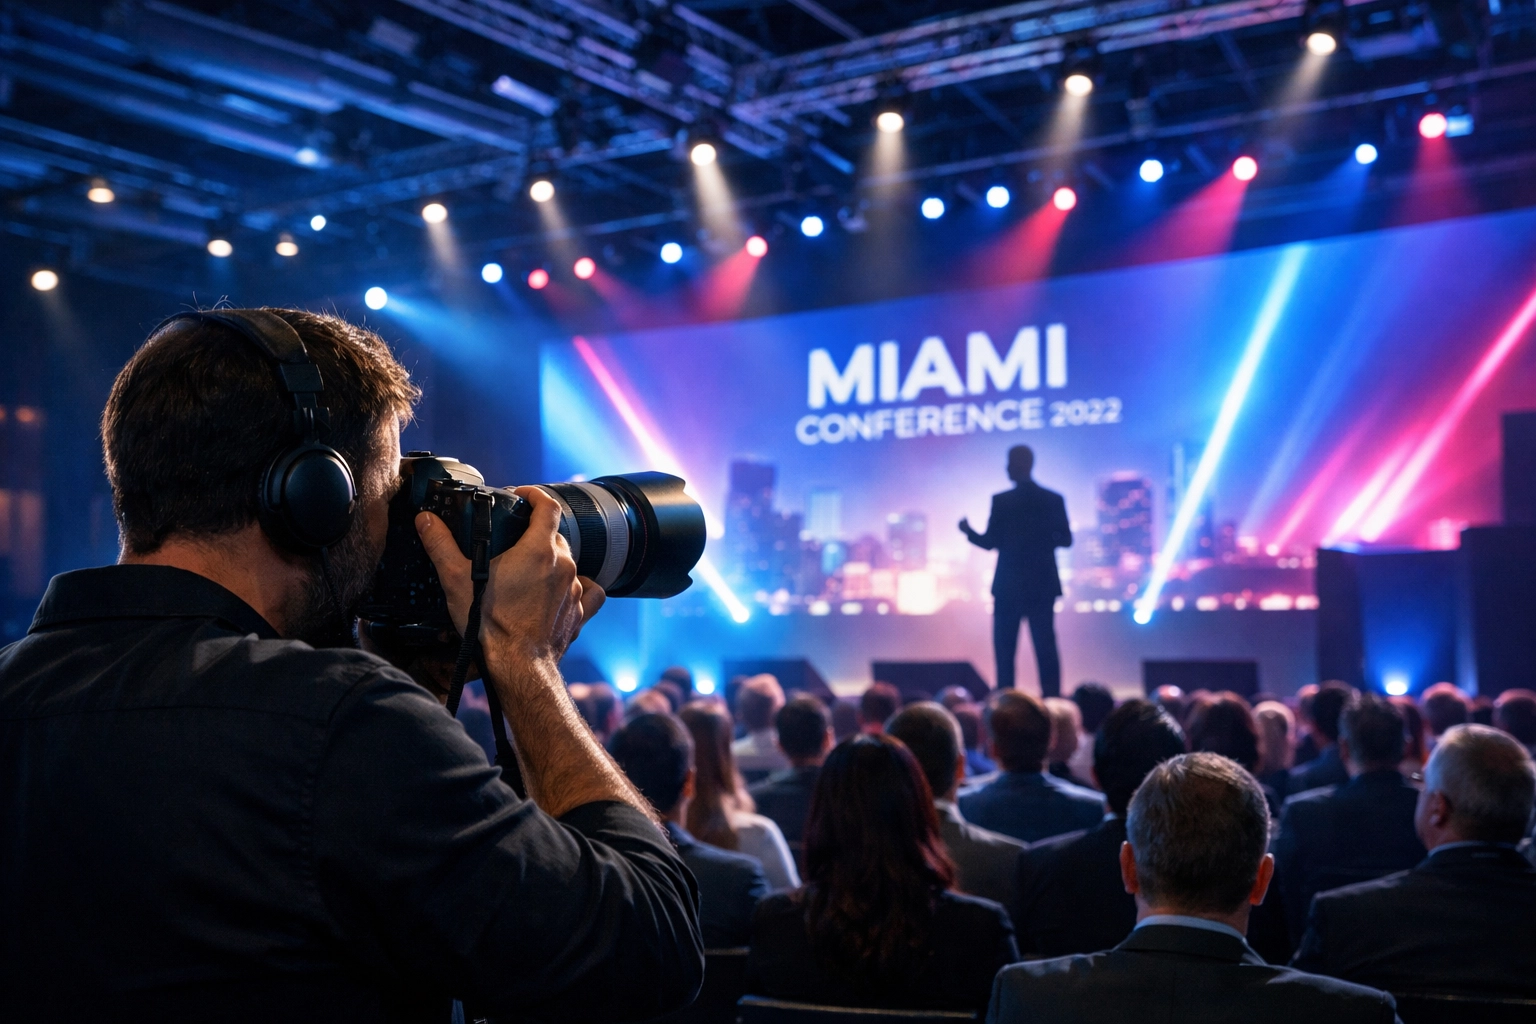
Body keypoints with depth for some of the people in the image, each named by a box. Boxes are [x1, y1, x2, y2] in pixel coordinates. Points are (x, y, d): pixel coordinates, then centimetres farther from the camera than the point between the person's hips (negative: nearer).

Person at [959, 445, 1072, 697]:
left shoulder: (1001, 501, -10)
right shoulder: (1053, 500, 0)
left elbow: (990, 543, -8)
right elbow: (1066, 540, 2)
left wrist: (968, 531, 10)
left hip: (1009, 586, -3)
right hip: (1043, 585, 3)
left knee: (1005, 648, 4)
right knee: (1046, 646, 6)